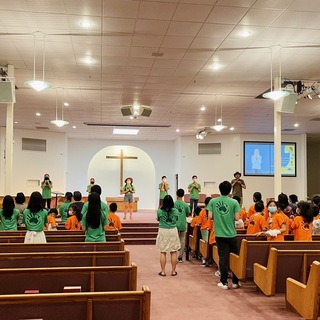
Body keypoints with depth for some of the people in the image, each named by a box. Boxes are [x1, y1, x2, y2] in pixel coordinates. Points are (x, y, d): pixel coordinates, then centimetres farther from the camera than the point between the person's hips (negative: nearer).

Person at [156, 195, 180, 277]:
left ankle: (163, 271, 9)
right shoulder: (175, 211, -6)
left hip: (163, 231, -1)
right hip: (173, 231, 1)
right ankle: (173, 271, 14)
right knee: (173, 252, 9)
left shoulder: (160, 211, -10)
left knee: (162, 252, 7)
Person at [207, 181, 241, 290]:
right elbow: (237, 218, -9)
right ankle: (235, 282, 18)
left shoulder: (213, 201, -3)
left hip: (219, 234, 1)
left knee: (223, 257, 7)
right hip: (231, 234, -1)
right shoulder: (234, 202, -7)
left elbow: (210, 217, -4)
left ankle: (224, 282, 11)